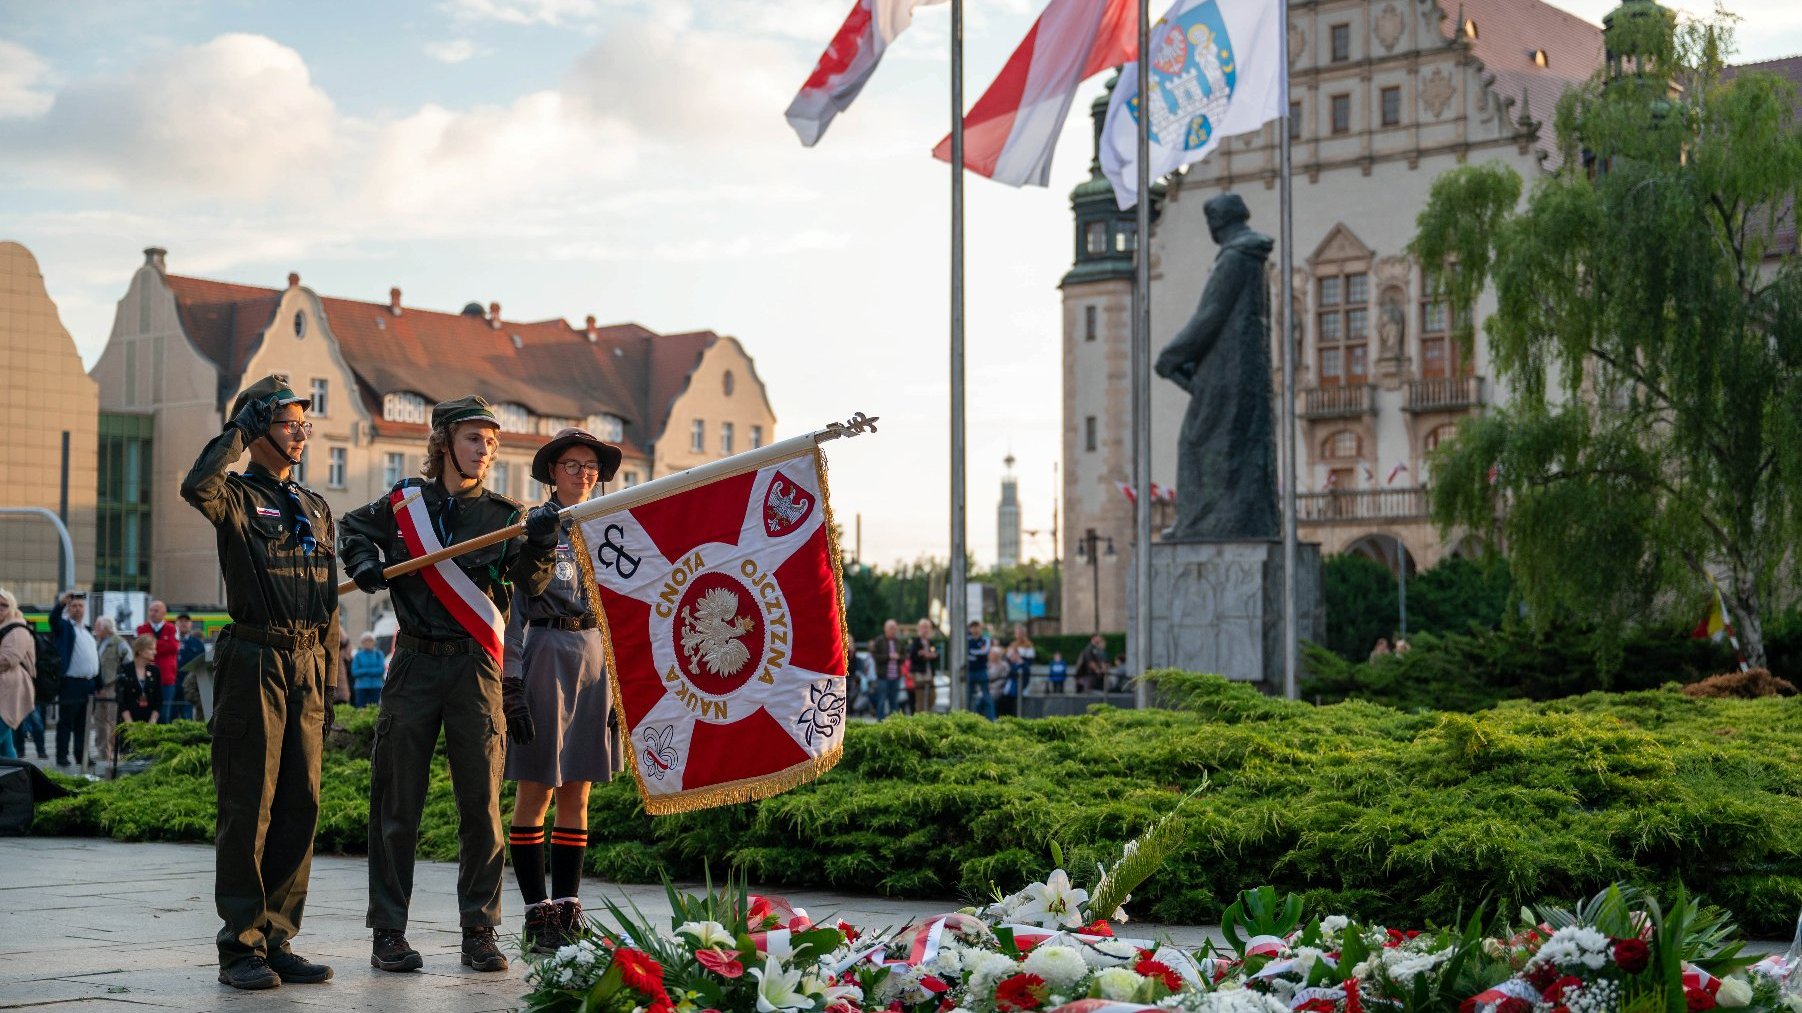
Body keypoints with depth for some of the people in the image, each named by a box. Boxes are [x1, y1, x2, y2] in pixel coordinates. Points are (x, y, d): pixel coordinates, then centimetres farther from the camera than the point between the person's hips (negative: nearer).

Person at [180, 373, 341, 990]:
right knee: (248, 806, -5)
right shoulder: (236, 495, 0)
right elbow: (196, 488, -27)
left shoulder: (315, 507, 19)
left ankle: (277, 939, 13)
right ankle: (240, 946, 0)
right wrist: (240, 430, -12)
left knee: (300, 807, 6)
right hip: (255, 659, -6)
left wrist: (328, 683, 16)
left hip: (307, 664, 6)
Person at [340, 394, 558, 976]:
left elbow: (532, 583, -10)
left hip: (475, 667, 0)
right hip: (414, 665, 0)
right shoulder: (404, 502, 6)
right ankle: (388, 932, 9)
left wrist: (540, 543, -30)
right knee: (397, 803, 2)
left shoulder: (501, 514, 5)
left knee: (482, 804, 1)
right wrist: (363, 563, 5)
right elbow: (354, 528, 26)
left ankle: (479, 933, 9)